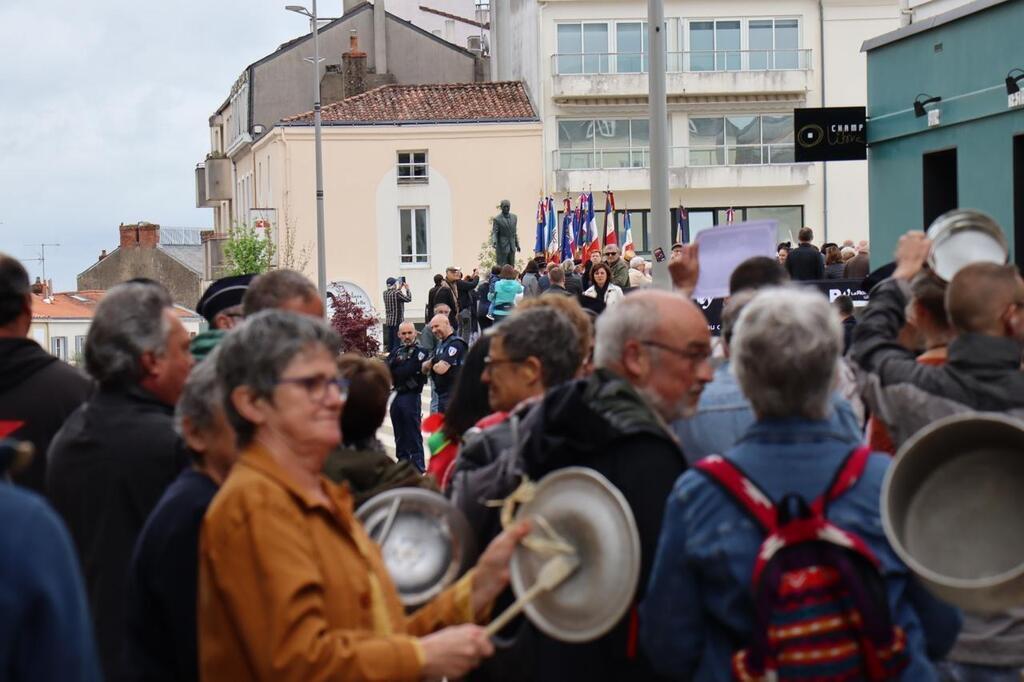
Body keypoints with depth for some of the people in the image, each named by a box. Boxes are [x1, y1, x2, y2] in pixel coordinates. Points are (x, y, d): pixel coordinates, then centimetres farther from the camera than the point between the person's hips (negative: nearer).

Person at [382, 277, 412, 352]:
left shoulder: (385, 293, 6)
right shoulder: (397, 293, -15)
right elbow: (409, 299, -8)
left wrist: (399, 288, 24)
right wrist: (407, 289, 4)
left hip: (388, 322, 7)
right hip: (398, 321, -7)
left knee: (390, 342, 11)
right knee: (397, 342, -6)